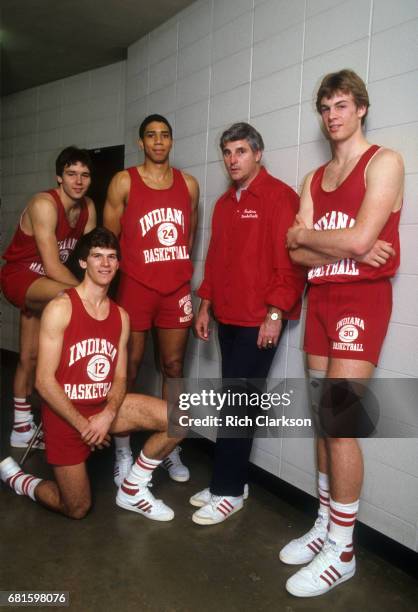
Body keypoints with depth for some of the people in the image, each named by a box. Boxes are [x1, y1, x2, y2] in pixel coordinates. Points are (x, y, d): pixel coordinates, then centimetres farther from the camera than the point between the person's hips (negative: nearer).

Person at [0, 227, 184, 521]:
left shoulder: (121, 316, 2)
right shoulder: (61, 308, -16)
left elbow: (119, 378, 3)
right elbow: (45, 381, -17)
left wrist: (108, 415, -17)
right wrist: (82, 424, -17)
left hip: (104, 407, 5)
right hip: (65, 414, -5)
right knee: (77, 509, 6)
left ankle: (133, 489, 9)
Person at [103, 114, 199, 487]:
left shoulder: (189, 184, 9)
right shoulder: (124, 182, 0)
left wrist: (180, 272, 14)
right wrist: (118, 277, 1)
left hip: (177, 289, 3)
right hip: (135, 287, -3)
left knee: (173, 367, 7)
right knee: (128, 369, 2)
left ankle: (171, 450, 19)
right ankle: (123, 451, 14)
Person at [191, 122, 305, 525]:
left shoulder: (279, 196, -8)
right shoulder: (224, 203, 16)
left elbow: (290, 259, -14)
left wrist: (275, 314, -18)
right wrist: (206, 305, 15)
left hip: (259, 320, -7)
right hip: (228, 318, 7)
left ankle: (228, 491, 9)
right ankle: (231, 481, 24)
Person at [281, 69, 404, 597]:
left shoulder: (384, 162, -3)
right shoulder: (315, 179, 16)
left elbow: (359, 239, -17)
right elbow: (297, 254, 5)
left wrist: (304, 235, -1)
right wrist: (347, 250, -10)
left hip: (362, 299, -6)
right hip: (320, 299, 6)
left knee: (337, 418, -10)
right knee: (324, 417, 8)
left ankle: (342, 551, 4)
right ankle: (324, 526, 21)